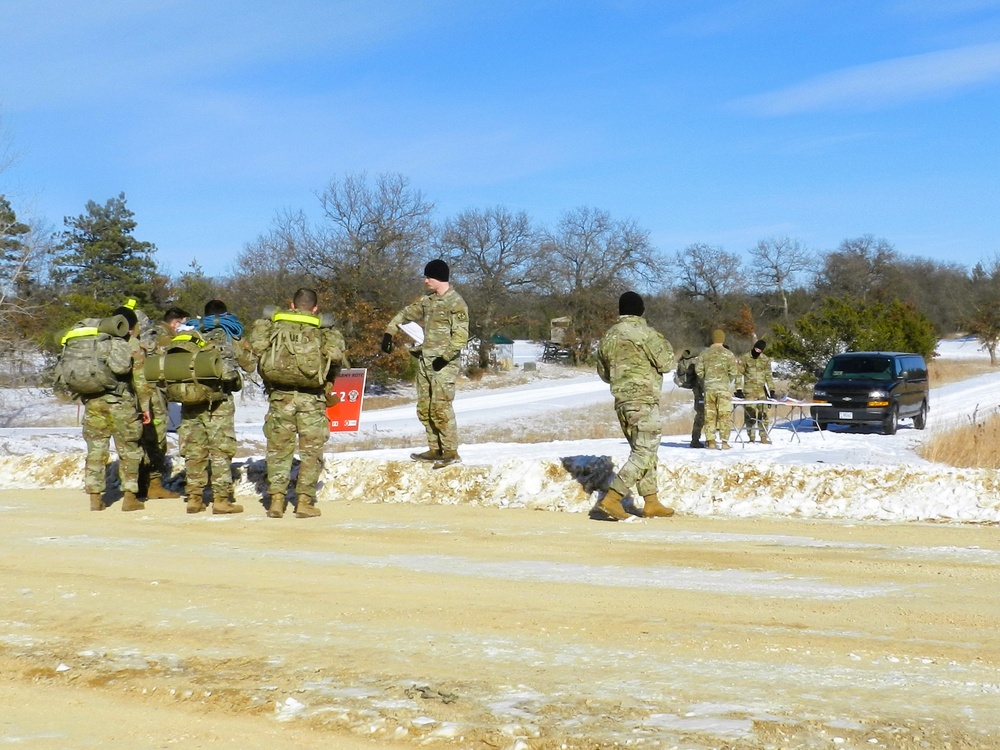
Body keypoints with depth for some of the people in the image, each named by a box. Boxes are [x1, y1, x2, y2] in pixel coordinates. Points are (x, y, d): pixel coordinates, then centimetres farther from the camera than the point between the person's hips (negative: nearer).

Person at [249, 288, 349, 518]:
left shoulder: (274, 324, 7)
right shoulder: (324, 330, 4)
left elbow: (257, 345, -10)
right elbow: (336, 355, -12)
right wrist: (329, 378, 6)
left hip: (279, 396, 1)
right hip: (311, 398, -1)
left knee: (279, 449, 10)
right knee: (311, 451, 8)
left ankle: (276, 500, 8)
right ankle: (304, 501, 6)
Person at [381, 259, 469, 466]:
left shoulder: (455, 303, -10)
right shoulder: (428, 299, 14)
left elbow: (461, 335, -16)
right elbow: (407, 313, 25)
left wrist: (445, 356, -21)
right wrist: (389, 332, 16)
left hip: (443, 363, -8)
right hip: (425, 360, 8)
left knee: (441, 406, -13)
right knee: (424, 407, 9)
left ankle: (451, 451, -6)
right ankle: (435, 449, 16)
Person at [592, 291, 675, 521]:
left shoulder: (608, 336, 10)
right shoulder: (643, 332, -12)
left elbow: (603, 373, 18)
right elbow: (666, 363, -8)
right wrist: (665, 344, 10)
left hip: (621, 401, 8)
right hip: (643, 400, -8)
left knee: (642, 451, 16)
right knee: (644, 453, -6)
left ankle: (652, 503, 19)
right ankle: (611, 499, -15)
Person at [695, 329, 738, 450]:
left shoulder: (705, 353, 4)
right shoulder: (729, 354, -4)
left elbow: (698, 370, 2)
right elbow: (733, 372, -5)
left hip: (709, 388, 3)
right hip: (724, 388, -3)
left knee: (710, 415, 7)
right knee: (725, 415, 1)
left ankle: (711, 441, 8)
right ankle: (724, 442, -3)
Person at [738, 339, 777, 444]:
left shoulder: (765, 359, 8)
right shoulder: (745, 358, 2)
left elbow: (768, 375, 11)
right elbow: (739, 374, 2)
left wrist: (771, 389, 3)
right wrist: (739, 389, -5)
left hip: (761, 390, 2)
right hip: (749, 391, -2)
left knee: (763, 413, -1)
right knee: (750, 414, -4)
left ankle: (764, 437, 4)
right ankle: (751, 437, 1)